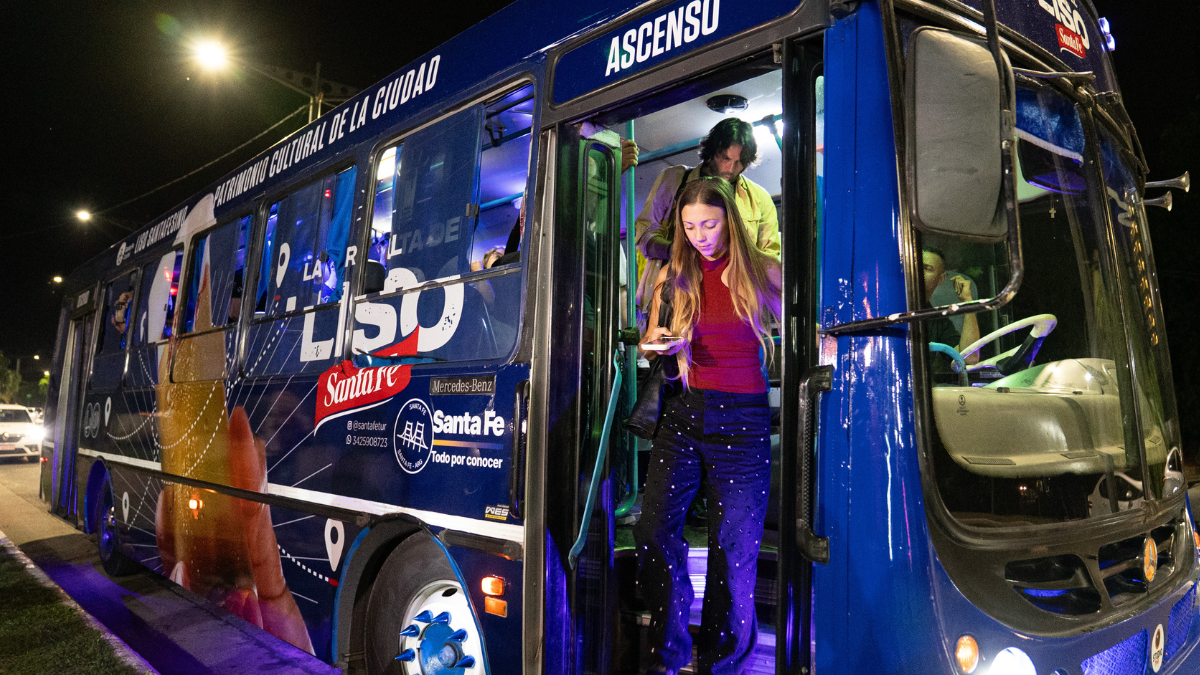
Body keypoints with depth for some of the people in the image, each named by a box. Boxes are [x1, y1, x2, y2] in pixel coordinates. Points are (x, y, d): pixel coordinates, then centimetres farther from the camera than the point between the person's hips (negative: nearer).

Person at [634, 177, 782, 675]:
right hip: (684, 412, 2)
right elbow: (650, 343, 18)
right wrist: (659, 344, -5)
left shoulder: (761, 272, 3)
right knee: (655, 532, -9)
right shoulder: (673, 276, 10)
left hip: (743, 416, -2)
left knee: (734, 548, 0)